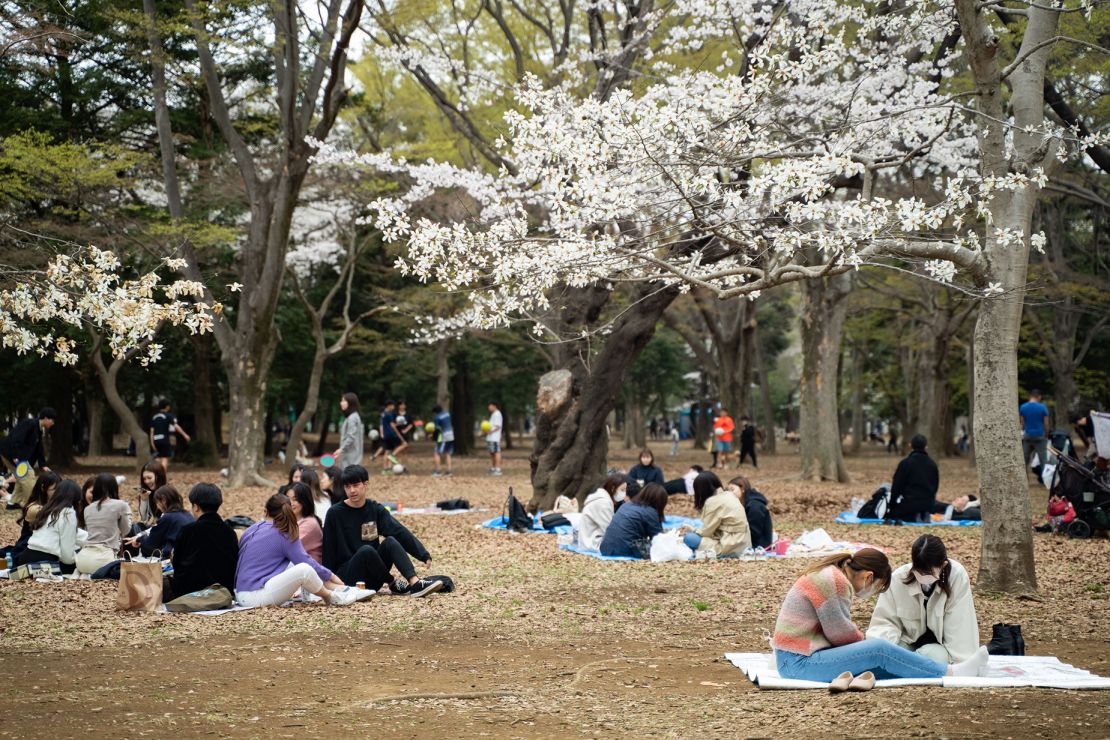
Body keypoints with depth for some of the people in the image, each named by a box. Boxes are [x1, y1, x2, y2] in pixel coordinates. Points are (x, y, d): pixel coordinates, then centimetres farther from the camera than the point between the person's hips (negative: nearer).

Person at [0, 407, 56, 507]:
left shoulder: (39, 430, 12)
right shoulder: (29, 424, -18)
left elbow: (39, 449, 18)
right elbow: (16, 439, -26)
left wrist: (43, 465, 14)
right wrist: (16, 457, -31)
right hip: (10, 453, -10)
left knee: (21, 478, 16)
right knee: (28, 476, -9)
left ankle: (13, 502, 22)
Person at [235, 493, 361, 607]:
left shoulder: (250, 531, 16)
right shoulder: (284, 535, -7)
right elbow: (306, 562, -5)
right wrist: (331, 576, 11)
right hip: (256, 597, -9)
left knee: (292, 564, 20)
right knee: (304, 569, -22)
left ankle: (336, 588, 12)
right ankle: (330, 597, 4)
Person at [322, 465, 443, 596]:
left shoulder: (376, 509, 3)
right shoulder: (335, 513, -6)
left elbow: (400, 532, -8)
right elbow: (328, 550, -4)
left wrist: (424, 555, -19)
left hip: (373, 579, 3)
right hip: (347, 576, -3)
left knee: (390, 542, -22)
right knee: (367, 550, -32)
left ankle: (415, 583, -36)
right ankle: (394, 585, -16)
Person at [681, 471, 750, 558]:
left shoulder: (713, 501, -15)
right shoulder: (728, 495, 11)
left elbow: (707, 531, -8)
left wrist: (692, 531, 11)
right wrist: (693, 530, 17)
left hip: (730, 547, -9)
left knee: (689, 538, -9)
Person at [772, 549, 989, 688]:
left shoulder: (832, 574, 15)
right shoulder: (835, 582, -17)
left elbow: (837, 630, 13)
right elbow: (840, 633, -15)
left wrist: (862, 643, 1)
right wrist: (865, 642, 3)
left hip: (797, 657, 10)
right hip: (799, 662, -10)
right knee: (879, 650, -15)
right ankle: (951, 673, -9)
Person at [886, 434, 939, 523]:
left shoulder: (905, 463, -9)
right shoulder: (932, 464, 8)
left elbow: (896, 486, -6)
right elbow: (935, 486, 15)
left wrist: (892, 506, 3)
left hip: (910, 503, -5)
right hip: (928, 505, 6)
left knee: (890, 515, 12)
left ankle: (913, 517, -12)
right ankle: (924, 515, -3)